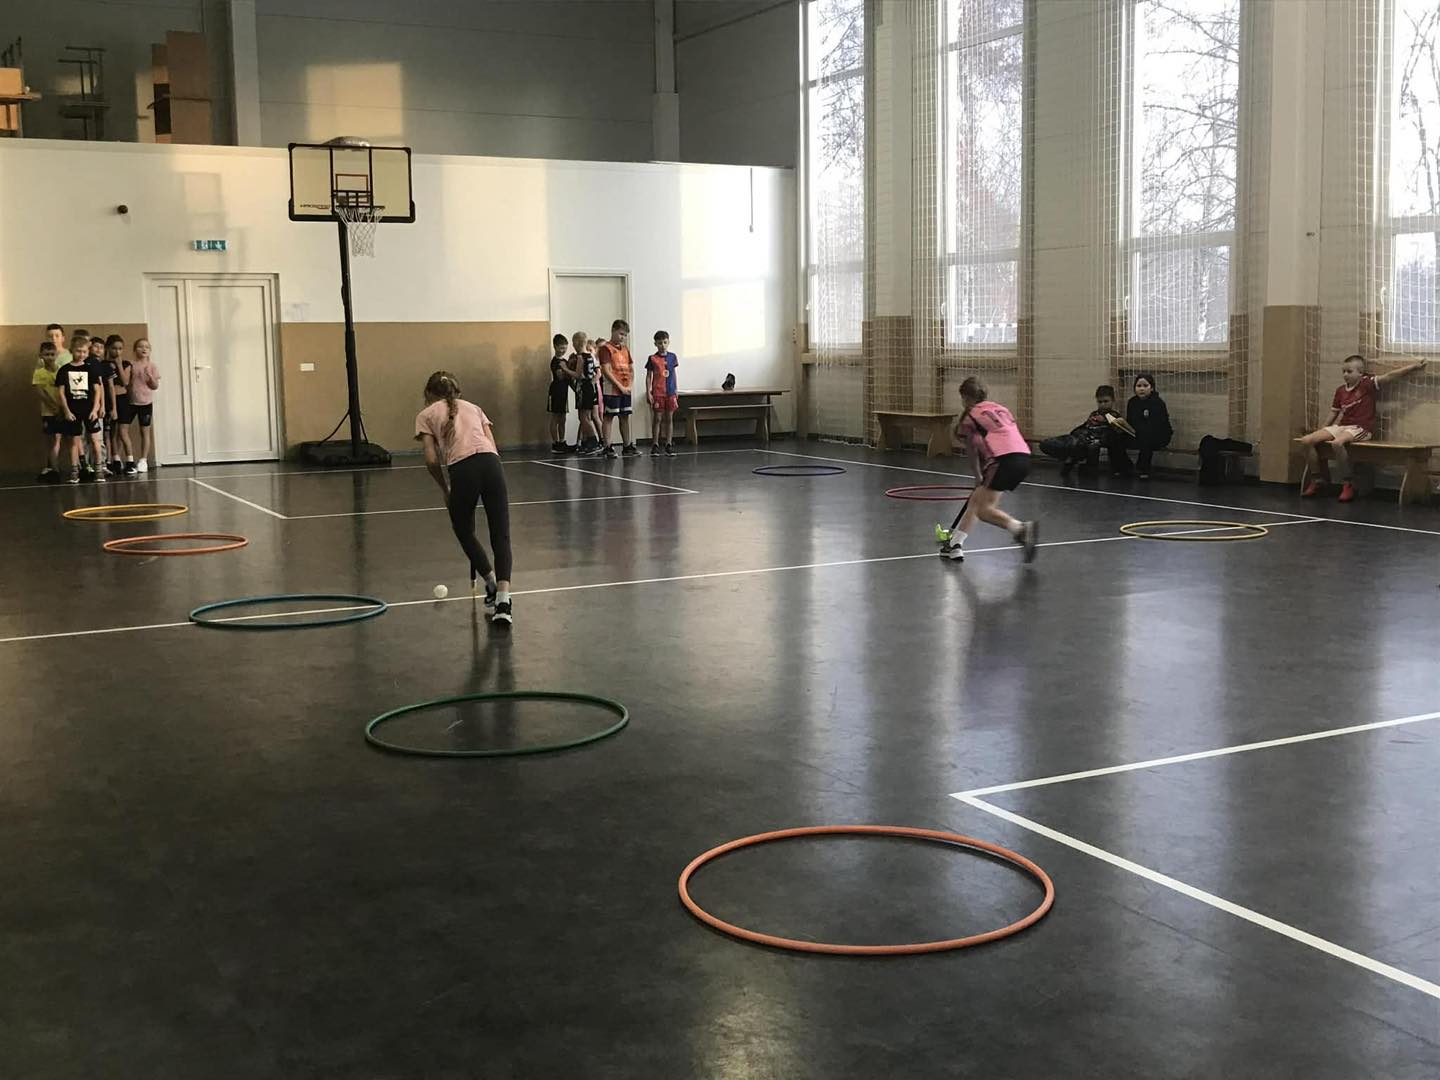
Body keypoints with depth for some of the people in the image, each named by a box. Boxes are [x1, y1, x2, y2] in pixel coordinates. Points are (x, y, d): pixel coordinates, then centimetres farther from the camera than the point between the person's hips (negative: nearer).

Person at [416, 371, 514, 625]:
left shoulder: (426, 415, 21)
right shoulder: (473, 408, 31)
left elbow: (432, 459, 7)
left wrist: (445, 489, 21)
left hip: (462, 467, -2)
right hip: (491, 462, 3)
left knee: (464, 533, 22)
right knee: (501, 536, 1)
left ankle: (492, 586, 22)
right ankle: (502, 599, -14)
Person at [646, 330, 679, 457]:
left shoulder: (672, 357, 7)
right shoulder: (653, 359, -3)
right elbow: (648, 377, -1)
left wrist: (676, 389, 12)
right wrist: (648, 392, -8)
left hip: (670, 392, 3)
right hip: (657, 393, -3)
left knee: (669, 418, 6)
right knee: (657, 419, 0)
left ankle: (669, 445, 10)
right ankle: (655, 445, 6)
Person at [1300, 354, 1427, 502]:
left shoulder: (1367, 384, -4)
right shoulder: (1340, 390, 12)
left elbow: (1389, 375, -13)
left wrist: (1414, 366, -19)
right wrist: (1321, 430, 18)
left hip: (1361, 428, -7)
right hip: (1341, 426, 7)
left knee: (1337, 443, -38)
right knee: (1307, 441, -10)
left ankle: (1348, 484, -23)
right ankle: (1317, 481, 3)